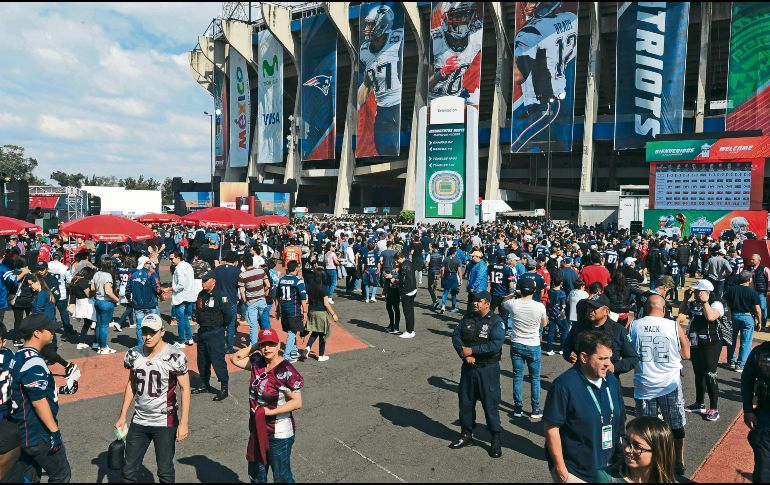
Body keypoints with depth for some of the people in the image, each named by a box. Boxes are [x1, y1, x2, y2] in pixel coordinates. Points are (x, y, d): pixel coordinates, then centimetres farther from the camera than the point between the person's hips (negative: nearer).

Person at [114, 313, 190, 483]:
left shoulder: (175, 357, -17)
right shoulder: (133, 354, -1)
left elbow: (185, 389, -13)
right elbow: (131, 384, 11)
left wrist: (184, 423, -15)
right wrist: (122, 416, 11)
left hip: (165, 423, -5)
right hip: (138, 421, 5)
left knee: (165, 472, 6)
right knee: (129, 471, 13)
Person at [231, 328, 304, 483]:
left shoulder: (286, 371, -24)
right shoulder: (257, 363, -4)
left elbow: (297, 402, -25)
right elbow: (235, 359, 7)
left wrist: (269, 411, -23)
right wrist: (253, 347, -6)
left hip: (279, 434, -7)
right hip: (257, 430, 7)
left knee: (281, 477, 12)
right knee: (256, 476, 25)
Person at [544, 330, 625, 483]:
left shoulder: (611, 380, -2)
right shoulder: (564, 385, -21)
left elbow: (619, 421, 10)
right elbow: (551, 429, -19)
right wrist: (561, 469, -17)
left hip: (605, 468, 6)